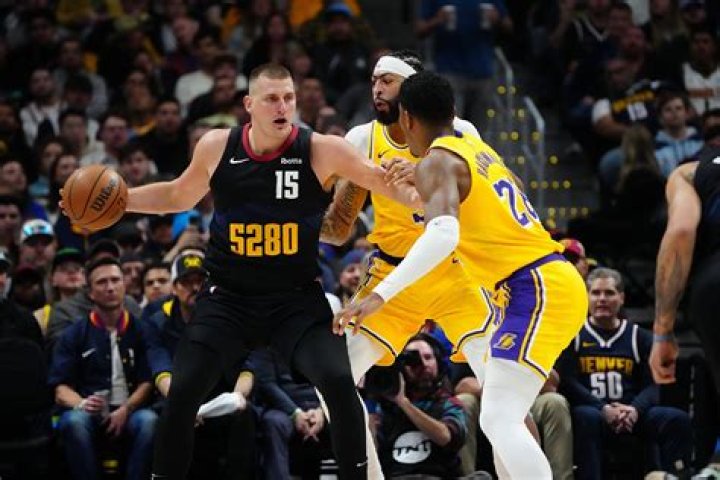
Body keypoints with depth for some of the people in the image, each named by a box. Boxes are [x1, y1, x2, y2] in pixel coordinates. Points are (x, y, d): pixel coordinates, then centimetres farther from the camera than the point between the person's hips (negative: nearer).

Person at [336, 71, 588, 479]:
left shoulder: (437, 163, -10)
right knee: (503, 416, 19)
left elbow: (444, 233, -28)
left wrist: (381, 294, -33)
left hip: (538, 290, -9)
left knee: (500, 420, -17)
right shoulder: (475, 147, 17)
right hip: (555, 280, 9)